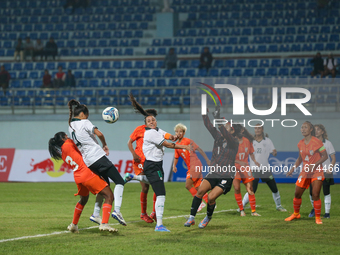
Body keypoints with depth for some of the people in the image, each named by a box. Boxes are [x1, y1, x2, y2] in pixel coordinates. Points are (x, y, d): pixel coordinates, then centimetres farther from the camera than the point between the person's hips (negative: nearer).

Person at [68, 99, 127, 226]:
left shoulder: (71, 126, 15)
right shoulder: (84, 122, -7)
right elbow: (99, 134, -19)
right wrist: (105, 145, 1)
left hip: (87, 162, 8)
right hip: (98, 156, -8)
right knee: (119, 181, -5)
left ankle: (95, 214, 18)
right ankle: (117, 210, -22)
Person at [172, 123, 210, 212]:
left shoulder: (188, 141, -8)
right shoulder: (177, 145, 13)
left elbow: (199, 150, -9)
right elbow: (176, 157, 21)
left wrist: (207, 160, -13)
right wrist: (174, 166, 3)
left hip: (195, 165, -7)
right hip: (190, 167, 7)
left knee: (188, 185, -12)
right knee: (197, 187, 6)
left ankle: (200, 202, -3)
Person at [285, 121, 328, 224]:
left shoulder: (317, 142, -13)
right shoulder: (300, 144, 5)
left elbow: (325, 156, -11)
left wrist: (314, 165, -21)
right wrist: (293, 169, 8)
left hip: (316, 172, -5)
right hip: (304, 172, 5)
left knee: (315, 195, -12)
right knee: (297, 194, 6)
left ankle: (318, 217, 3)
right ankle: (296, 214, 27)